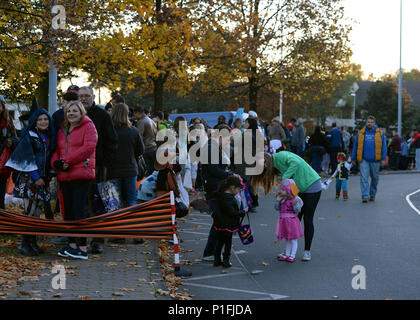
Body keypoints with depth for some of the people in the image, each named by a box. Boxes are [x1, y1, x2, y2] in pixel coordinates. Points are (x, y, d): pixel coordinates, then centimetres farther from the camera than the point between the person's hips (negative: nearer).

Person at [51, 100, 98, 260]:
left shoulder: (88, 126, 2)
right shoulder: (62, 130, 21)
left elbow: (89, 147, -12)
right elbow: (55, 150, 19)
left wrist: (68, 160, -13)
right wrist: (56, 162, -5)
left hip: (81, 174, -7)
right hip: (64, 176, 7)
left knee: (78, 210, -11)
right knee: (68, 210, 9)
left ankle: (83, 248, -9)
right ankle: (72, 244, 17)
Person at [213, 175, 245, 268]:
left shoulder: (221, 194, 7)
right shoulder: (228, 198, -24)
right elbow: (232, 212, -24)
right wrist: (242, 212, -12)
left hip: (220, 224, 9)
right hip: (227, 225, -9)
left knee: (220, 242, 16)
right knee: (228, 243, 4)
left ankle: (217, 260, 22)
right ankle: (226, 261, 11)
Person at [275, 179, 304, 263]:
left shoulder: (295, 200, -15)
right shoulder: (282, 199, 6)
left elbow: (297, 210, -21)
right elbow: (277, 208, 9)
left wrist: (295, 203, -36)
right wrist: (278, 200, -3)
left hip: (292, 221, -7)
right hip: (284, 221, 7)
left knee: (293, 239, 4)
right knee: (287, 239, 18)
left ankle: (292, 255, 11)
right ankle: (287, 254, 26)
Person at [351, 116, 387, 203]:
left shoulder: (380, 133, 4)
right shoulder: (360, 133, 6)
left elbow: (383, 146, 3)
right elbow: (355, 146, 10)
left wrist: (383, 159, -4)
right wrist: (353, 159, 8)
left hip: (375, 160, 1)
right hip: (363, 160, 0)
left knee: (375, 178, 11)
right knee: (364, 178, -9)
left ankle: (372, 194, 28)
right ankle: (365, 196, -10)